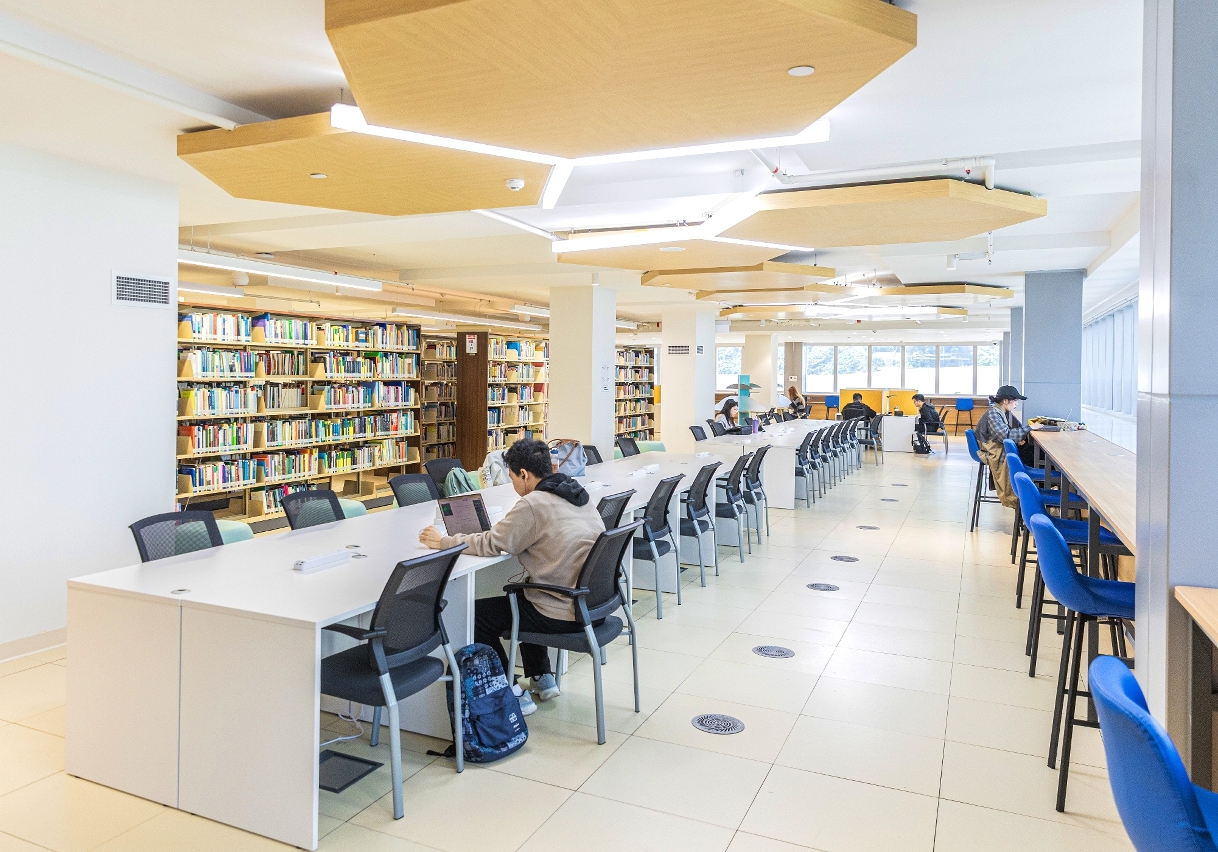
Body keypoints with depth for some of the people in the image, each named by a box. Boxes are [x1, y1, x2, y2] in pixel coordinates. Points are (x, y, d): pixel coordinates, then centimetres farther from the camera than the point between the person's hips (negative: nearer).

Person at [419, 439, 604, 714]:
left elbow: (491, 544, -14)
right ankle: (542, 679, 34)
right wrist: (511, 527, 19)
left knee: (476, 614, 6)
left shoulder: (533, 504, -19)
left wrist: (443, 542, -2)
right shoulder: (578, 493, 6)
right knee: (519, 595, 33)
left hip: (565, 612, -9)